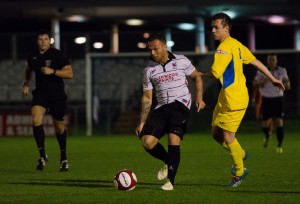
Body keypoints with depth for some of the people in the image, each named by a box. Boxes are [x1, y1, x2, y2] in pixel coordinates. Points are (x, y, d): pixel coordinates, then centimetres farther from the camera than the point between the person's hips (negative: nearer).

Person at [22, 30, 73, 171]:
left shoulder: (57, 55, -8)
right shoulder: (33, 57, 7)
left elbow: (69, 73, -12)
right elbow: (28, 69, 28)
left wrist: (53, 71, -24)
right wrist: (26, 83, 13)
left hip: (57, 94, -3)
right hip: (40, 93, 3)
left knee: (59, 127, 7)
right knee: (36, 120, -22)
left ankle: (63, 158, 28)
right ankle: (42, 155, -16)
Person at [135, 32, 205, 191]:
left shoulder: (181, 61, 0)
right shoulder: (149, 70, 8)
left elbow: (197, 77, 13)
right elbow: (147, 98, 11)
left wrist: (199, 98, -1)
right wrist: (142, 122, 6)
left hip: (180, 104, -4)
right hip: (161, 107, 4)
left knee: (173, 139, -23)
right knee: (147, 141, -12)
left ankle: (170, 180, -17)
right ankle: (168, 162, 18)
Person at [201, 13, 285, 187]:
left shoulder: (224, 47, -18)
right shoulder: (236, 45, 12)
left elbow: (215, 73, -25)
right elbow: (255, 61, 17)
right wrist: (273, 79, 24)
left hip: (234, 100, -10)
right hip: (225, 99, 10)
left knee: (228, 136, -2)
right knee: (216, 133, 14)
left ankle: (239, 172, 12)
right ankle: (241, 154, 31)